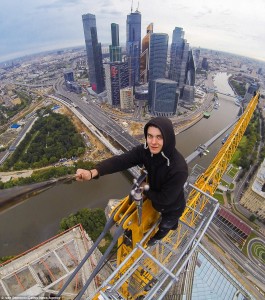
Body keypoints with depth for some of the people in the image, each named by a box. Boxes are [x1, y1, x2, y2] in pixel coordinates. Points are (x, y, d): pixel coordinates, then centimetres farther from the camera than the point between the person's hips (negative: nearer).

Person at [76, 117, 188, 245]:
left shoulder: (179, 168, -43)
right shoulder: (145, 150, -27)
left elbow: (165, 198, -32)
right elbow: (121, 160, -38)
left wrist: (145, 190, -20)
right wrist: (92, 172, -51)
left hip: (173, 207, -4)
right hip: (156, 199, 4)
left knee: (164, 226, 30)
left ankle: (156, 238, 65)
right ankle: (173, 224, 73)